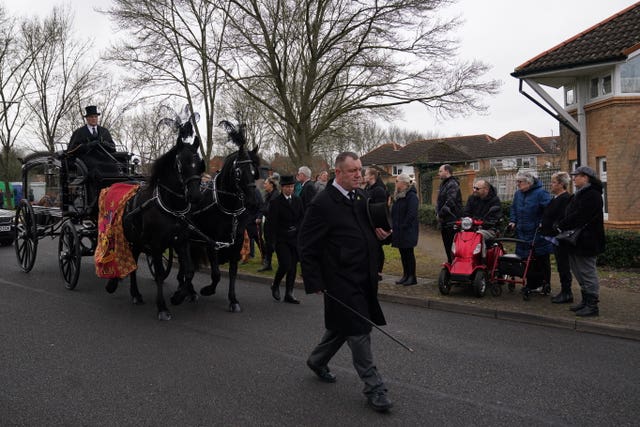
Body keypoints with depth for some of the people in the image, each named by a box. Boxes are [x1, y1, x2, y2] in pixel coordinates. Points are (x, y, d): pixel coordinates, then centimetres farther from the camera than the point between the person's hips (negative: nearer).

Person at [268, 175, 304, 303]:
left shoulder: (297, 200, 11)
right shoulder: (276, 202, -5)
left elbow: (303, 217, 12)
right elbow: (272, 223, -6)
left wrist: (296, 228, -4)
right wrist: (275, 239, -10)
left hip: (295, 238, 5)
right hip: (281, 239, -5)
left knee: (293, 266, 4)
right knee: (285, 264, -13)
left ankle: (289, 293, 12)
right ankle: (275, 286, 14)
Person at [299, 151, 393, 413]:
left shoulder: (361, 197, 7)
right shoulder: (322, 204, -15)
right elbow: (306, 245, -12)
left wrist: (381, 233, -1)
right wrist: (314, 281, -13)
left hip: (364, 278, 8)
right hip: (342, 280, -8)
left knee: (342, 326, 21)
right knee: (359, 331, -2)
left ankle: (317, 361, 44)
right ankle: (373, 387, 11)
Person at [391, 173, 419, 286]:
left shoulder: (411, 196, -12)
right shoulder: (397, 196, 15)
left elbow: (411, 213, -20)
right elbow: (394, 212, 19)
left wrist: (403, 226, -20)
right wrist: (394, 226, 9)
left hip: (408, 230, -8)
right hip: (399, 230, 8)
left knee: (408, 253, -3)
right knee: (403, 253, 11)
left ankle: (412, 277, 4)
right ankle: (406, 275, 18)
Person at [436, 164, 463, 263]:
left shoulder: (453, 184, -12)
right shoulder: (443, 184, 19)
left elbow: (450, 202, -21)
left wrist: (441, 214, -16)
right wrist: (437, 213, 8)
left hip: (452, 222, -10)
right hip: (444, 221, 10)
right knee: (446, 244, 15)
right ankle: (450, 263, 24)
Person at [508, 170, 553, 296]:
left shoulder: (541, 193, -12)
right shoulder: (518, 194, 11)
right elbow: (513, 209, 21)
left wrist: (543, 223, -22)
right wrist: (512, 221, 7)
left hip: (539, 235, -6)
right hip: (523, 234, 6)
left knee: (542, 260, 4)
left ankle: (544, 284, 14)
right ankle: (531, 284, 18)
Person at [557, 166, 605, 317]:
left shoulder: (592, 195, -16)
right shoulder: (580, 194, 17)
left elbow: (579, 216, -23)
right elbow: (571, 214, 17)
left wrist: (561, 226, -16)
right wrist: (561, 226, 3)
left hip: (587, 241, -11)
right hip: (577, 242, 11)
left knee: (588, 273, -4)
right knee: (580, 273, 17)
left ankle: (592, 306, 4)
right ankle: (586, 301, 27)